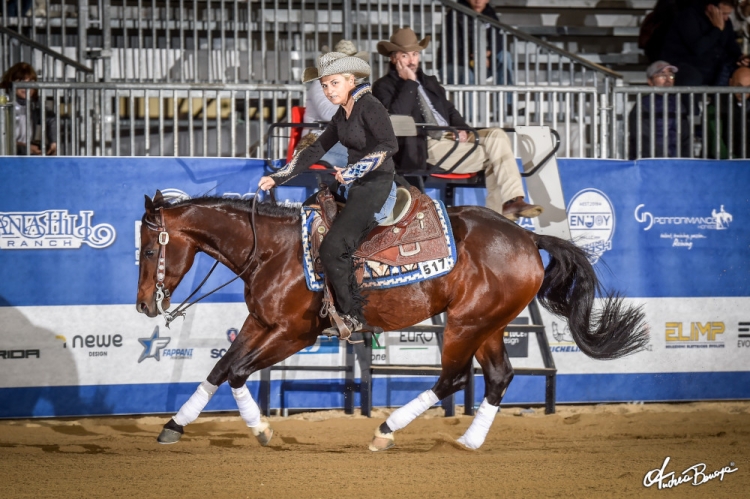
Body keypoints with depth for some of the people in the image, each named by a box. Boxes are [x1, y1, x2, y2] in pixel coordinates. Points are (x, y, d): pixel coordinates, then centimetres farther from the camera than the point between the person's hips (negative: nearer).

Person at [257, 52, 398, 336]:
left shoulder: (369, 107, -12)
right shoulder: (342, 116, 15)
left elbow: (389, 145, -23)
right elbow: (315, 152, 19)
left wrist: (354, 171, -29)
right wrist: (277, 178, 15)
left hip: (377, 187, -10)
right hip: (355, 189, 10)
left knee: (333, 248, -18)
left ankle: (352, 316, -7)